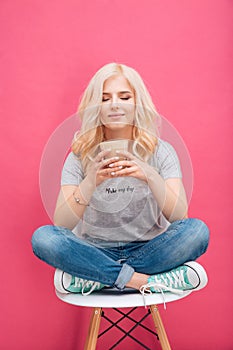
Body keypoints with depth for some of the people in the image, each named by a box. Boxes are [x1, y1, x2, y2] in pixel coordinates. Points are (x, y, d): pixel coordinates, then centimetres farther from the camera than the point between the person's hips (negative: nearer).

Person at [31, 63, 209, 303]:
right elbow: (62, 224, -13)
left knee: (197, 230, -27)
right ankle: (143, 280, -20)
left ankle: (93, 278, -17)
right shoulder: (81, 156, -4)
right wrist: (90, 183, -30)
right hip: (95, 251, 0)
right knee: (43, 237, -25)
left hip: (148, 249, 1)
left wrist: (151, 176, -32)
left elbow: (179, 217, -14)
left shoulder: (161, 152, -4)